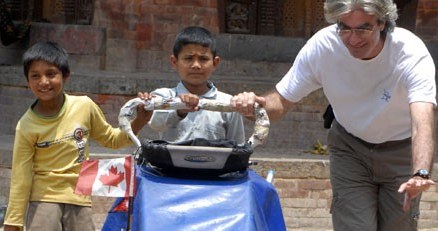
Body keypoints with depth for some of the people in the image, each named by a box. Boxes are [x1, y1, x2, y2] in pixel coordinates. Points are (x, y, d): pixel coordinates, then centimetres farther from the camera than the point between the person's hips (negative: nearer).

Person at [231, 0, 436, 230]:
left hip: (401, 150, -1)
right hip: (349, 147, 1)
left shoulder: (412, 53, -32)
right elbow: (281, 101, -16)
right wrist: (256, 104, -40)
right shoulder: (321, 45, -24)